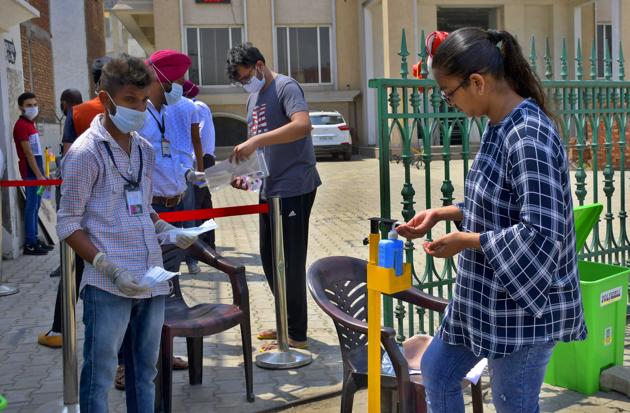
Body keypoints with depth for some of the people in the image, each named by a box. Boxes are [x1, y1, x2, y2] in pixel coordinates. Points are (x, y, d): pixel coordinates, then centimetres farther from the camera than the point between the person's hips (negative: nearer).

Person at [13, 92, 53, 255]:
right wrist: (38, 175, -20)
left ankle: (34, 240, 18)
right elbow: (28, 153, -17)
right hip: (30, 172, -9)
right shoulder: (21, 125, -13)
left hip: (36, 171, 9)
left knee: (35, 206, 12)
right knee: (32, 206, -8)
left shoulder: (30, 123, 16)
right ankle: (29, 244, -6)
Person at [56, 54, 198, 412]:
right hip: (108, 288, -6)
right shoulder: (86, 151, -8)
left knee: (145, 374, 15)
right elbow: (69, 224, -8)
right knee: (100, 376, 0)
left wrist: (167, 231, 3)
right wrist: (110, 269, -17)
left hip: (152, 280, 7)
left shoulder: (145, 149, 12)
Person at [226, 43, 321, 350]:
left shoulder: (285, 87, -9)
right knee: (269, 259, 15)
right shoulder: (253, 99, 18)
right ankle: (287, 324, 29)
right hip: (269, 189, 9)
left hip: (294, 189, -9)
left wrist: (255, 140, -32)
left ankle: (297, 336, 7)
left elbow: (303, 125, -28)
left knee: (290, 262, -4)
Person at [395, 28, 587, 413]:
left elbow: (540, 232, -29)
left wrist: (465, 241, -20)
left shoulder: (530, 136, -25)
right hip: (487, 297, 10)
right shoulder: (500, 126, 5)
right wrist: (446, 212, 4)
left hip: (523, 302, -10)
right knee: (436, 370, 21)